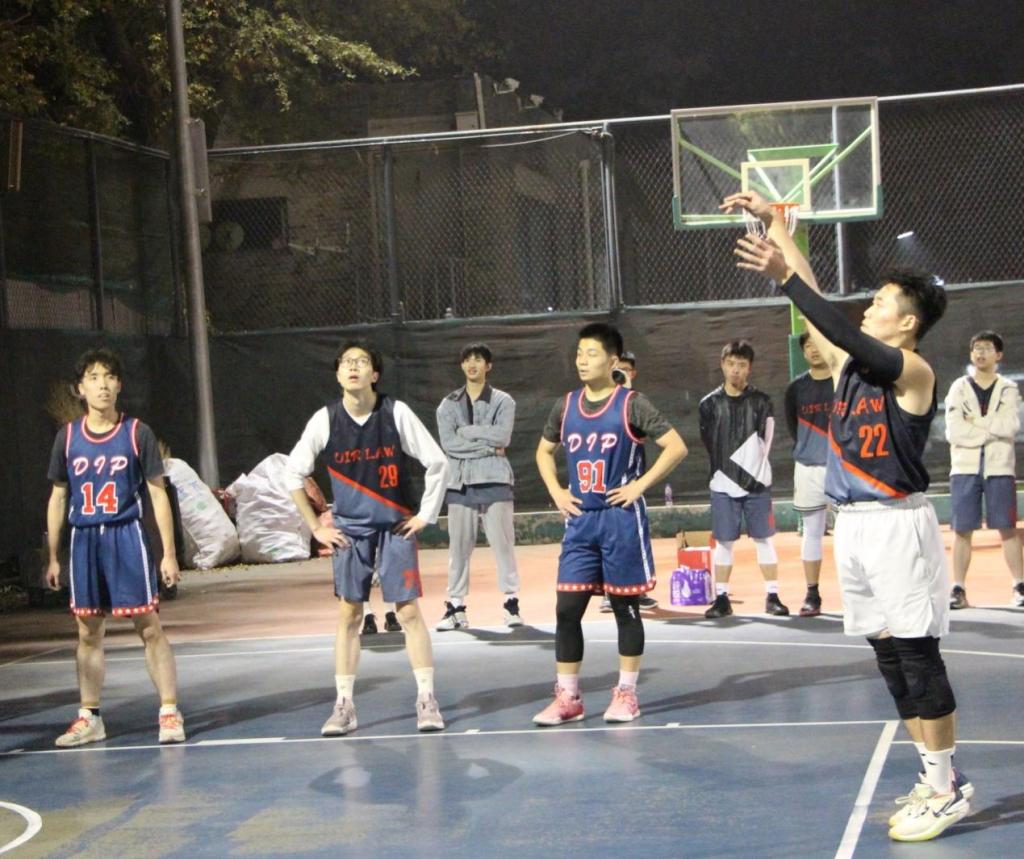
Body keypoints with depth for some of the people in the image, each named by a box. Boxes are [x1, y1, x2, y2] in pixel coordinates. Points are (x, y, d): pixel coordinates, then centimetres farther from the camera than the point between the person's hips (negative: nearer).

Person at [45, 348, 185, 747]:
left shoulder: (137, 433, -1)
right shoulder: (68, 437, 6)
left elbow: (158, 494, 1)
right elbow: (58, 498, 13)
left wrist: (169, 553, -3)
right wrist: (52, 556, 11)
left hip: (126, 536, -3)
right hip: (84, 539, 3)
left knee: (149, 627, -3)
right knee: (88, 632, 8)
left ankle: (169, 713, 2)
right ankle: (89, 718, 18)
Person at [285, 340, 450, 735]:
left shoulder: (396, 413, -9)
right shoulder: (325, 420, -5)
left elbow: (437, 462, -3)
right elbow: (294, 474, 4)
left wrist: (425, 514, -3)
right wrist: (316, 527, 2)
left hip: (396, 525, -1)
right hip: (350, 529, 1)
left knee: (409, 611, -4)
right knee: (349, 615, 2)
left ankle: (427, 699, 2)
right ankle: (344, 706, 6)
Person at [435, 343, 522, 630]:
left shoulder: (503, 401, 7)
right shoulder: (449, 404, 11)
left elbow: (503, 436, -11)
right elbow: (447, 442, -4)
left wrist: (466, 431, -7)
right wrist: (487, 447, -9)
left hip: (494, 480, -2)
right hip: (460, 482, 2)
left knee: (503, 542, -4)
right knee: (459, 546, 3)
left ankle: (511, 601, 1)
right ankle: (456, 607, 6)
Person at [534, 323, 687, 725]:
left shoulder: (631, 404, -7)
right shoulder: (566, 406, 7)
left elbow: (676, 447, -10)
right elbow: (544, 452, 22)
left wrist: (640, 484, -13)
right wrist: (556, 491, 8)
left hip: (621, 519, -4)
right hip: (580, 520, 4)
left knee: (625, 606, 5)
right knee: (567, 608, 0)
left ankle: (626, 693, 15)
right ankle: (567, 698, 8)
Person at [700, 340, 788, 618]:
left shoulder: (761, 402, 1)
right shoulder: (710, 404, 2)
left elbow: (765, 440, 0)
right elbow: (710, 444, 3)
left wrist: (754, 471, -7)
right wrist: (727, 471, -2)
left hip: (757, 482, 0)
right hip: (723, 485, 0)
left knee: (764, 538, 3)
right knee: (723, 541, 5)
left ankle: (772, 596, 9)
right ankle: (722, 598, 11)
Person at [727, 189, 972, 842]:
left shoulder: (914, 371, -10)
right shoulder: (850, 364, 11)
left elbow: (846, 334, -24)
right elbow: (817, 308, 14)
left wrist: (784, 276, -25)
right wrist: (774, 223, 13)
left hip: (896, 524, -8)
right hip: (854, 524, 8)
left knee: (917, 653, -6)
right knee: (891, 657, 10)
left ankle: (949, 789, 1)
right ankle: (938, 777, 18)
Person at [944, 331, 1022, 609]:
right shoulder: (959, 388, 6)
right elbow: (953, 432, -7)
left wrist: (975, 421, -8)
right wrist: (992, 429, -8)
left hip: (999, 468, 0)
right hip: (965, 467, 0)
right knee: (963, 530, -1)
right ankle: (958, 590, 2)